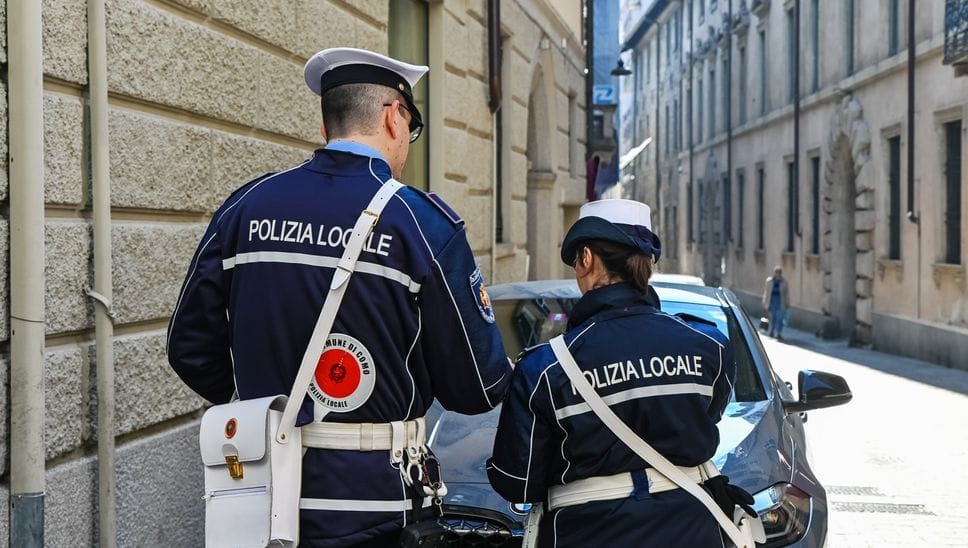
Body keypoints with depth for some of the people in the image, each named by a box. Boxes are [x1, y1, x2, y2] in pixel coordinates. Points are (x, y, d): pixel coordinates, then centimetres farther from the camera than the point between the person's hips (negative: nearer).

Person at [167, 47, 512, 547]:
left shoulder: (245, 207, 1)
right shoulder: (423, 224, -11)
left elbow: (189, 347, 6)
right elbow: (477, 386, -9)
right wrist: (501, 377, 15)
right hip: (370, 505, -4)